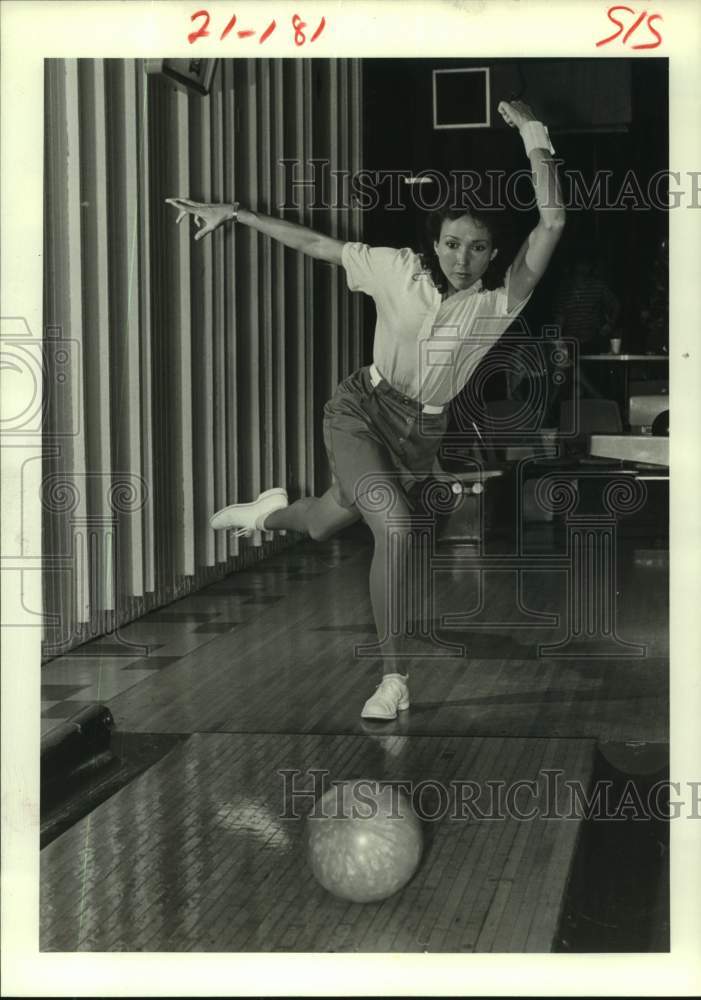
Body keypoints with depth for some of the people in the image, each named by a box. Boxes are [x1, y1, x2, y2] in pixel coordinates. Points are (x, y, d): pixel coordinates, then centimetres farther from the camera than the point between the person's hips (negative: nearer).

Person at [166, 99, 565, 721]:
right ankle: (394, 679, -14)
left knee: (324, 524, 14)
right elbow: (314, 243, -1)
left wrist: (532, 134, -23)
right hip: (362, 411, -2)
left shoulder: (502, 300, -11)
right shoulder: (399, 271, -9)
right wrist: (233, 214, -1)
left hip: (423, 436, 2)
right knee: (395, 524, -24)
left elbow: (552, 221, -21)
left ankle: (271, 512, 54)